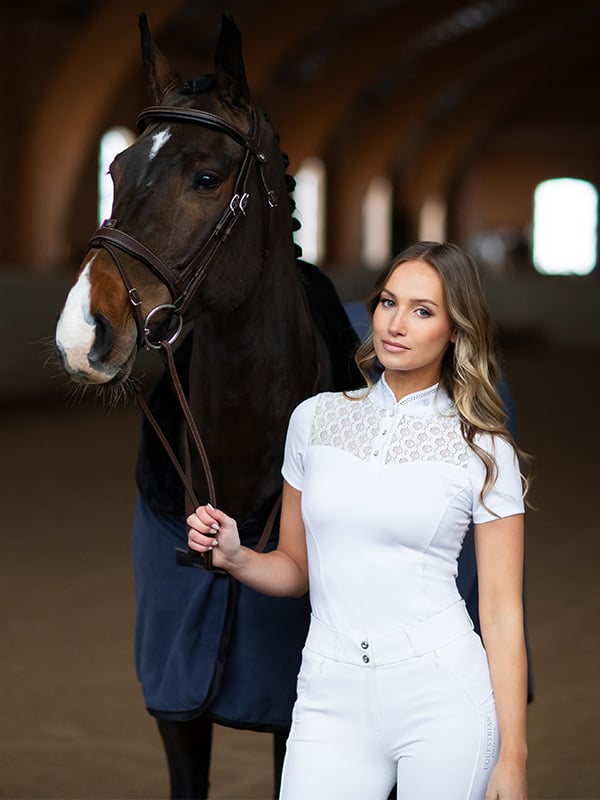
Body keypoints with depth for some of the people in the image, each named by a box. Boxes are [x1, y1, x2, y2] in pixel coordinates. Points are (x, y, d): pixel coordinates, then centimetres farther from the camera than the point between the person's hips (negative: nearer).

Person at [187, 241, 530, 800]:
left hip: (444, 696, -2)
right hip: (330, 697, 2)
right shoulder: (315, 418, 8)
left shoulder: (484, 450, -1)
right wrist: (235, 558, -6)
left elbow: (502, 612, -2)